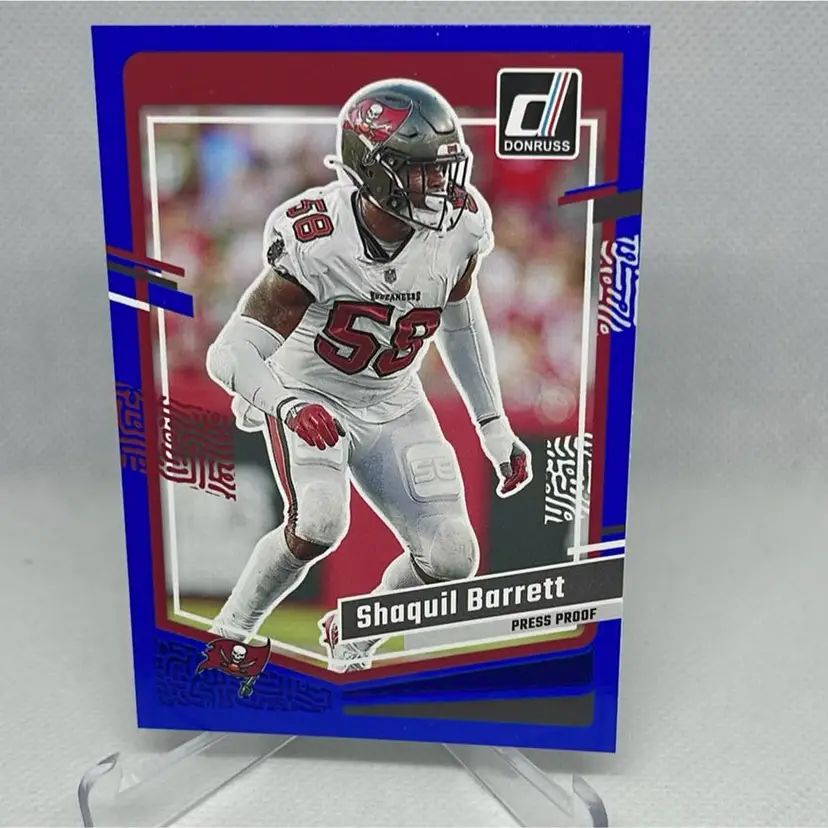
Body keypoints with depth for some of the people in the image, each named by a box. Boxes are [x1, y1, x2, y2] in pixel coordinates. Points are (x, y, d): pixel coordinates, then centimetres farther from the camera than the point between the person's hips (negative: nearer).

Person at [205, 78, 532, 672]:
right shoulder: (316, 240, -27)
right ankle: (231, 629, 0)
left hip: (392, 407, 4)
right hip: (309, 398, -4)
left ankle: (350, 641, 23)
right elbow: (230, 355, -27)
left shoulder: (457, 227, -14)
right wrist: (288, 405, -49)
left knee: (452, 560, -6)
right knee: (319, 523, -31)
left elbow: (461, 321, 5)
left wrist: (495, 426, 8)